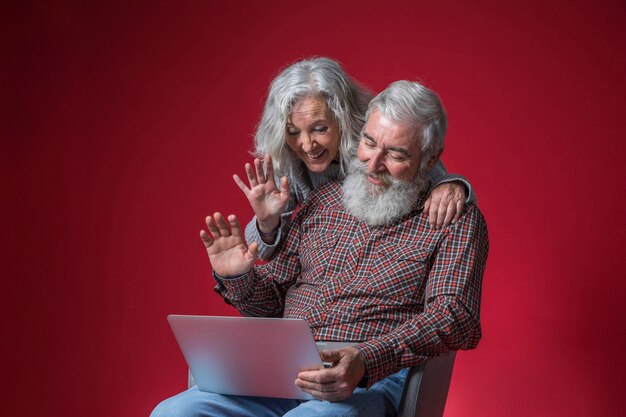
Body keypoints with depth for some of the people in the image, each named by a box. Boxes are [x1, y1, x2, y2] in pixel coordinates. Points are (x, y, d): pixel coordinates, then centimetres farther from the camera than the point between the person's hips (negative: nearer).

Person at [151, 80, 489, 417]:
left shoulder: (457, 221, 4)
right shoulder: (323, 202, 18)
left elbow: (455, 316, -11)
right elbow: (272, 301, 23)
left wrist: (366, 362, -26)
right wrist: (238, 279, -2)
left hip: (372, 381, -5)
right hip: (279, 372, 5)